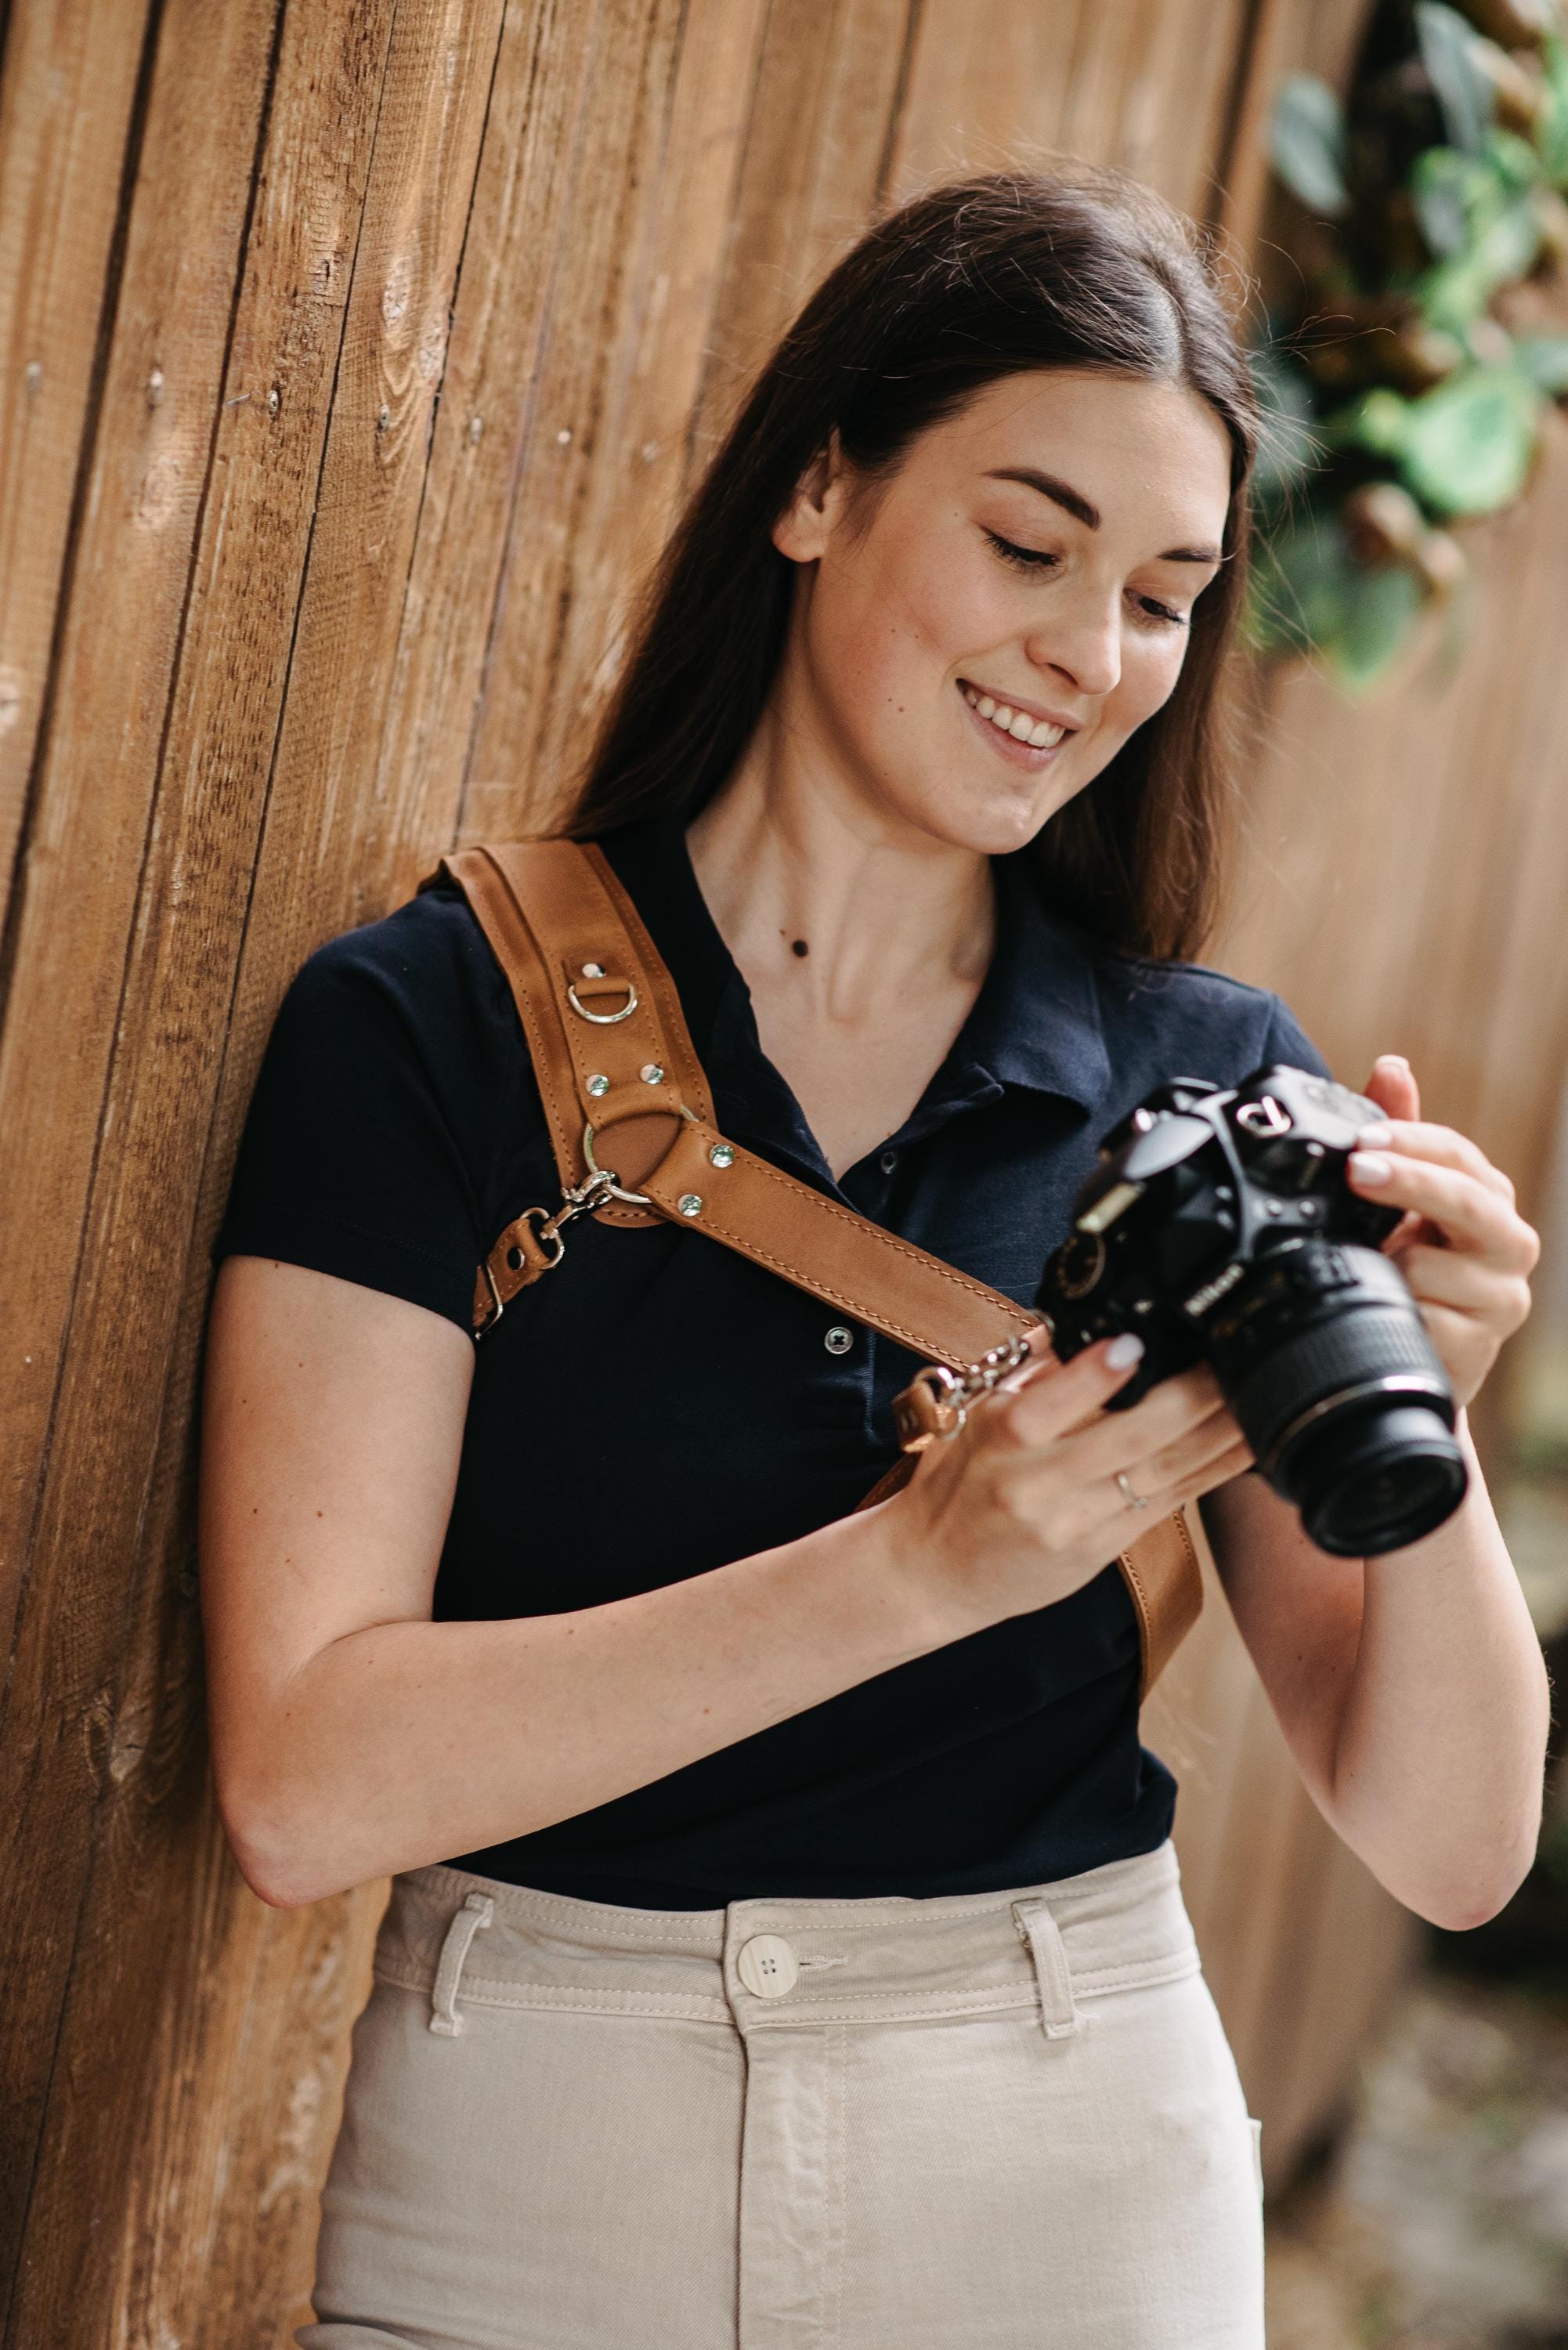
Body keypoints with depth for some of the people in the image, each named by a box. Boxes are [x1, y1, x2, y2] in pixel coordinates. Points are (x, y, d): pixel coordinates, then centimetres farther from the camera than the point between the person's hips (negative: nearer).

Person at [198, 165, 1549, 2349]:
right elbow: (303, 1783, -17)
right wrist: (925, 1564, -26)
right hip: (530, 2173, -2)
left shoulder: (1214, 1082, -2)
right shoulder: (422, 1024, -8)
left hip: (1071, 2173, 2)